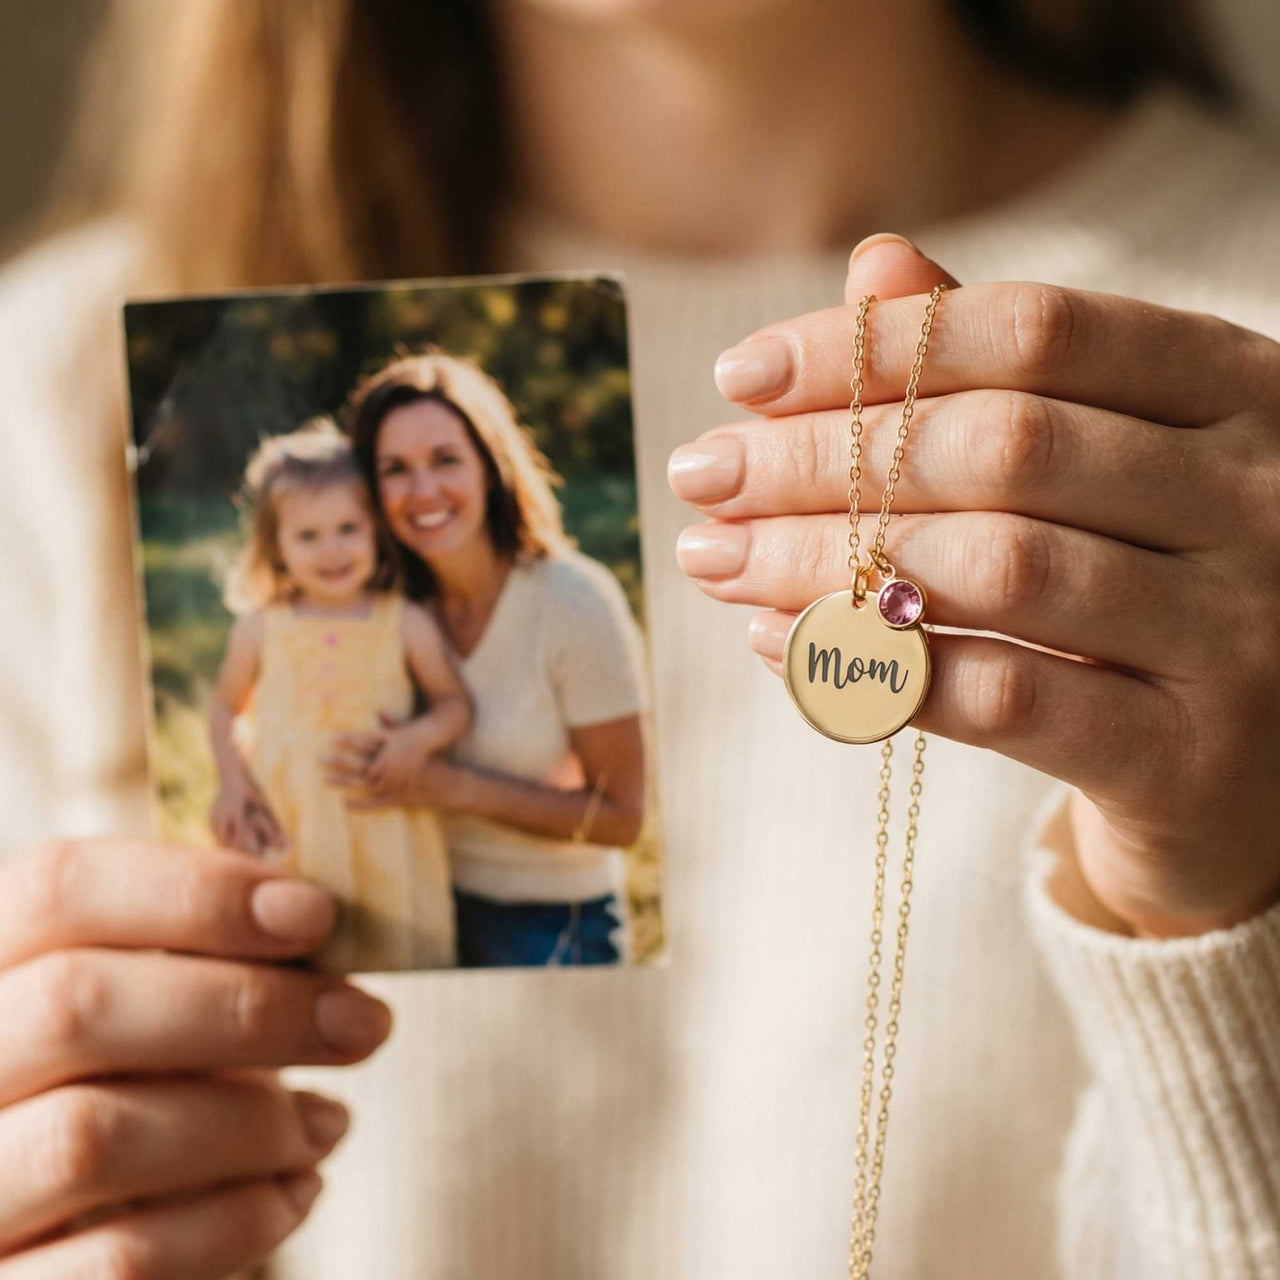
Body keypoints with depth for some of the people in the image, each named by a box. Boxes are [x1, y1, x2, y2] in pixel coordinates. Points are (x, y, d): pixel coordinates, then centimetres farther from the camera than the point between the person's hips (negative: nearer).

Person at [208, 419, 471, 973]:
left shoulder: (406, 625, 0)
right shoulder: (260, 629, 4)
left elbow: (455, 703, 8)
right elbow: (224, 705, 17)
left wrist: (422, 736, -12)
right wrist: (232, 780, 3)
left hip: (384, 834, 0)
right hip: (289, 831, 1)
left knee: (397, 957, 2)